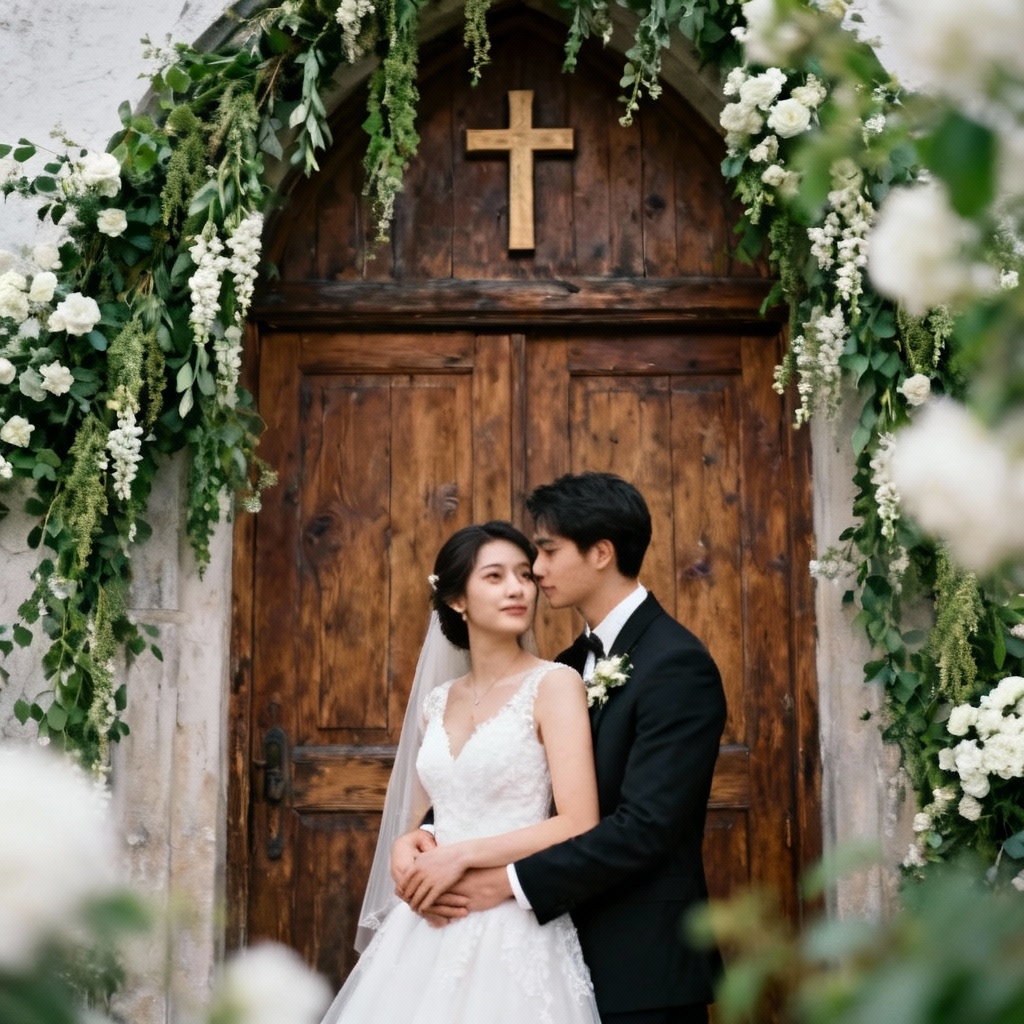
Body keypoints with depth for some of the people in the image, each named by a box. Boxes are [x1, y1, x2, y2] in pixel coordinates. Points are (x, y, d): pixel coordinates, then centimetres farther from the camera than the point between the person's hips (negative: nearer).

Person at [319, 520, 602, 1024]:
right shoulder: (438, 702, 10)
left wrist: (463, 855, -14)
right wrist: (410, 860, -3)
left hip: (512, 935, -5)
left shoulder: (554, 684, -7)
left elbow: (579, 826, -15)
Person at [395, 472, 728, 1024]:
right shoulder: (576, 661, 9)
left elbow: (644, 827, -23)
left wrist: (510, 881, -21)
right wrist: (419, 835, -11)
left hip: (645, 966, -7)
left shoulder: (678, 666, -17)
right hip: (579, 948, 7)